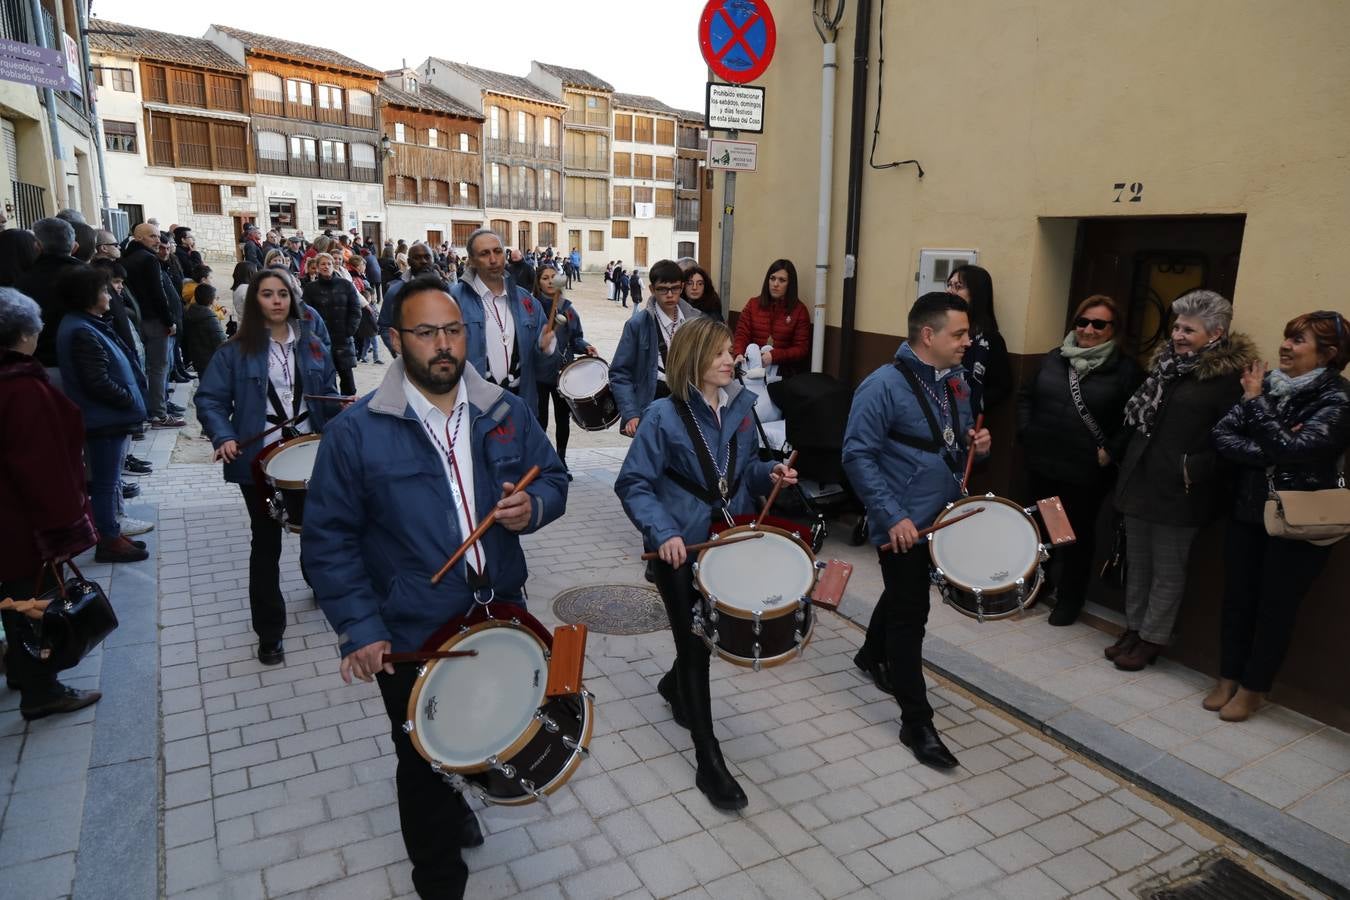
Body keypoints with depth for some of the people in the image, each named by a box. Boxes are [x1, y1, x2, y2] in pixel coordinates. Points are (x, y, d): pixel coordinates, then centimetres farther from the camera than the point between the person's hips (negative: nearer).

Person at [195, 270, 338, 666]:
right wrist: (223, 437, -20)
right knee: (266, 543, 6)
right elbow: (209, 399, -4)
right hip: (260, 460, -3)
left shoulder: (311, 344, 7)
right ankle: (269, 632, 17)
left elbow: (327, 394, 12)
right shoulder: (236, 350, -4)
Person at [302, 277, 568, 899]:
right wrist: (360, 628, -16)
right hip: (410, 637, -3)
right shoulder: (357, 431, -13)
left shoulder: (506, 412, -2)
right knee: (425, 764, 16)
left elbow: (553, 479, 6)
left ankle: (455, 801, 58)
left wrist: (532, 506, -17)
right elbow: (329, 539, -10)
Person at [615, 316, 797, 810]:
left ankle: (674, 685, 53)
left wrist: (770, 472, -8)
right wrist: (663, 532, -29)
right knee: (694, 643, 2)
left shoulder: (740, 407, 1)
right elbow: (633, 485, -16)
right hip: (681, 548, -6)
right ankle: (709, 761, 14)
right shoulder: (664, 415, -15)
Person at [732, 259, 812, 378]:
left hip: (783, 368, -1)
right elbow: (741, 336, 4)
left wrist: (773, 356, -20)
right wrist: (739, 354, -20)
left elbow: (802, 349, -1)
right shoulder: (753, 304, 13)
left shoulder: (799, 310, 5)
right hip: (752, 363, 1)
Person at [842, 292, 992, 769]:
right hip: (903, 524, -8)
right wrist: (893, 516, -26)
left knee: (903, 597, 25)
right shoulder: (884, 385, -19)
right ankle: (917, 722, 11)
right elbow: (857, 455, -21)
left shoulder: (957, 381, 5)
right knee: (911, 615, 0)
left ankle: (872, 655, 50)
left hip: (943, 518, 8)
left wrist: (975, 444, -7)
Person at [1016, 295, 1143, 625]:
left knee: (1078, 534, 9)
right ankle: (1037, 584, 37)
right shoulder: (1053, 358, 7)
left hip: (1087, 471, -4)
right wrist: (1025, 432, 4)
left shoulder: (1126, 369, -6)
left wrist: (1112, 451, -15)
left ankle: (1070, 598, 26)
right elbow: (1026, 395, 14)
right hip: (1042, 463, 4)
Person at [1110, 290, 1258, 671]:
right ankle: (1134, 627, 30)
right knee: (1137, 561, 17)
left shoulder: (1229, 375, -13)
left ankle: (1152, 638, 20)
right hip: (1140, 480, 7)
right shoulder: (1165, 362, 11)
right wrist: (1123, 460, 13)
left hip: (1179, 492, -7)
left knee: (1168, 570, 7)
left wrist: (1195, 471, -22)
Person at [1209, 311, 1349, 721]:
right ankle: (1228, 679, 26)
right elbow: (1221, 434, -6)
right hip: (1247, 513, 4)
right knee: (1237, 597, 11)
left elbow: (1291, 448, -24)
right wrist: (1268, 454, -20)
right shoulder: (1268, 384, 1)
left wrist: (1254, 401, -16)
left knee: (1275, 606, 8)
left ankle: (1252, 689, 23)